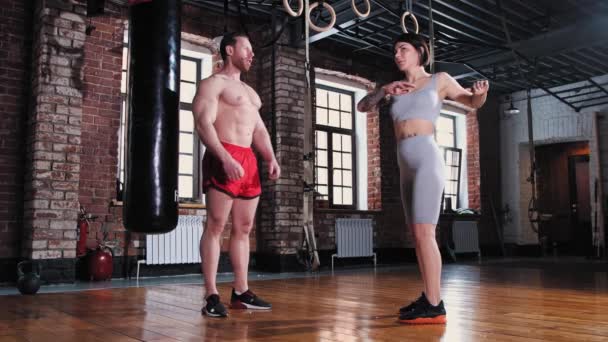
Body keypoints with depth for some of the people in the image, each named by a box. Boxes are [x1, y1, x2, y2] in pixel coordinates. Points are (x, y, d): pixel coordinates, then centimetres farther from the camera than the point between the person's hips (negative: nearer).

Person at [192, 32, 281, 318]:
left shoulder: (250, 91, 26)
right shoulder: (213, 84, 2)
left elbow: (259, 129, 23)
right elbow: (203, 124, -11)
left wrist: (271, 158, 5)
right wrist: (225, 158, -24)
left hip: (248, 160, 8)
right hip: (223, 158, -8)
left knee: (243, 228, 6)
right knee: (216, 225, -9)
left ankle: (241, 292, 11)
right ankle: (211, 296, -6)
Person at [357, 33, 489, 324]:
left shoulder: (439, 80, 8)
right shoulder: (396, 88, 19)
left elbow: (473, 103, 17)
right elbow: (362, 107, 13)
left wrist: (481, 91, -6)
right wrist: (384, 90, -4)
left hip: (427, 159, -7)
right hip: (407, 167, 7)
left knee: (424, 232, -15)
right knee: (417, 234, 8)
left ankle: (434, 307, -13)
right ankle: (428, 298, 16)